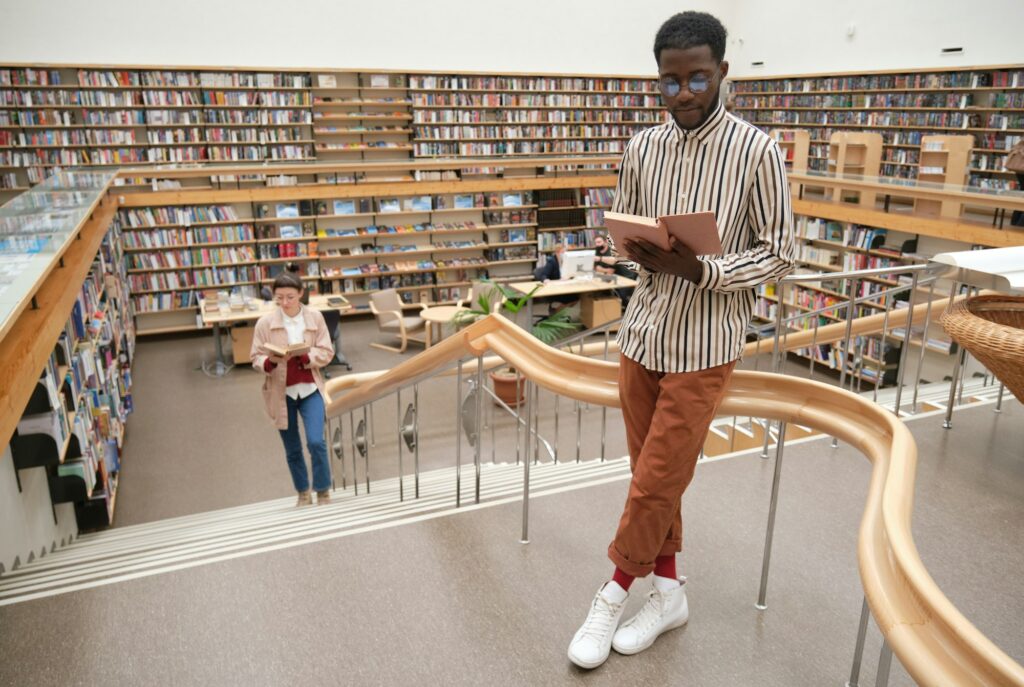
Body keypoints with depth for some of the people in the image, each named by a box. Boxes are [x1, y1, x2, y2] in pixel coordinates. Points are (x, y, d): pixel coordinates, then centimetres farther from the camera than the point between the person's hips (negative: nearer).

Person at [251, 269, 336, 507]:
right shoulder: (265, 322, -7)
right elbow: (256, 358, -3)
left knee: (316, 442, -12)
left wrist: (302, 355, -22)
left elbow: (326, 353, -5)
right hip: (281, 392, 1)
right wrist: (271, 361, -24)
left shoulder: (315, 317, -5)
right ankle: (303, 493, 33)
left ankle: (323, 492, 10)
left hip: (309, 388, -1)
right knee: (292, 449, 13)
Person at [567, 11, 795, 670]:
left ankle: (618, 590, 23)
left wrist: (700, 270, -22)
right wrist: (640, 250, -11)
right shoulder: (642, 147, 5)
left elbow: (780, 254, -6)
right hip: (643, 331, 5)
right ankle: (668, 590, 32)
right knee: (653, 473, 13)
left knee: (657, 481, 1)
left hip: (703, 346, -4)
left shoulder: (757, 152, -8)